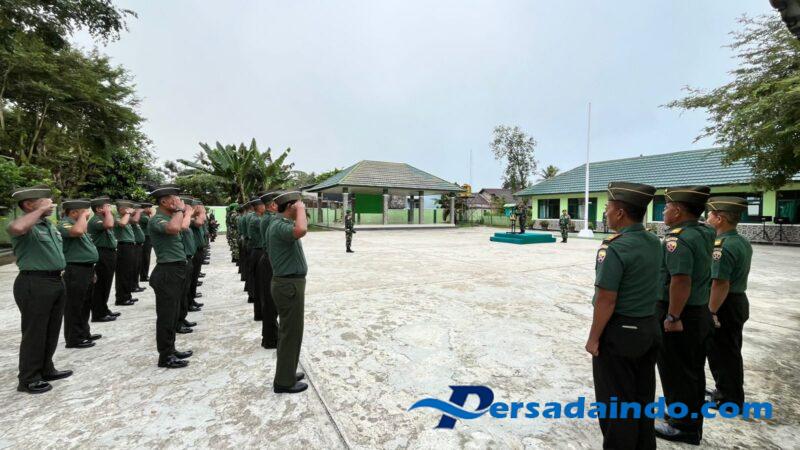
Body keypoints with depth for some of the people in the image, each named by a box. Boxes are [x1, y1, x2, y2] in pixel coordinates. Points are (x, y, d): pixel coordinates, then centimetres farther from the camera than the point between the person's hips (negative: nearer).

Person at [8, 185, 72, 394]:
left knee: (52, 331, 18)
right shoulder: (27, 225, -14)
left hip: (56, 282, 9)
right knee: (34, 333, 2)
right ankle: (28, 380, 16)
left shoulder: (48, 225, 13)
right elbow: (16, 228, -41)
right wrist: (40, 210, -27)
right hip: (34, 284, -9)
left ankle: (46, 370, 32)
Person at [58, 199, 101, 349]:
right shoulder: (64, 224, -13)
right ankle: (74, 339, 8)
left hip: (86, 269, 10)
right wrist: (83, 216, -19)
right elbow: (78, 231, -38)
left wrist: (91, 270, 22)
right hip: (75, 271, -10)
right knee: (74, 307, -1)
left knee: (85, 305, 18)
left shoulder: (78, 223, 17)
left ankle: (84, 333, 29)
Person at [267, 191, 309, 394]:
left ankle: (287, 373, 33)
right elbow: (301, 231, -44)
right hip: (289, 284, -11)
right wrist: (300, 209, -30)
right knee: (291, 332, 1)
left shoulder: (280, 224, 12)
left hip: (288, 282, 11)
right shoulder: (280, 226, -22)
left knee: (288, 330, 19)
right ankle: (284, 382, 15)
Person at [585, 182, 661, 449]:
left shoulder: (615, 249, -23)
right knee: (643, 397, 23)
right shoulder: (655, 243, 1)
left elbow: (606, 300, -23)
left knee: (616, 401, 10)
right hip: (650, 327, 8)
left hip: (620, 332, -8)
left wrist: (594, 338, -13)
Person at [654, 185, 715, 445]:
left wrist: (673, 317, -23)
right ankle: (693, 419, 39)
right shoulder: (705, 234, 5)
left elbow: (681, 281, -30)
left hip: (679, 315, -9)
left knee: (676, 373, 7)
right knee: (693, 370, 22)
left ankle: (684, 427, 22)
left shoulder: (678, 239, -23)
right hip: (701, 312, 9)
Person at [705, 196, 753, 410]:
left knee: (721, 354, 5)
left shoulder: (722, 246, -24)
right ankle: (732, 394, 37)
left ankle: (729, 400, 18)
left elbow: (720, 284, -27)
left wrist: (711, 313, -22)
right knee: (731, 352, 22)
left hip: (725, 305, -10)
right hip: (739, 301, 10)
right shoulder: (743, 242, 8)